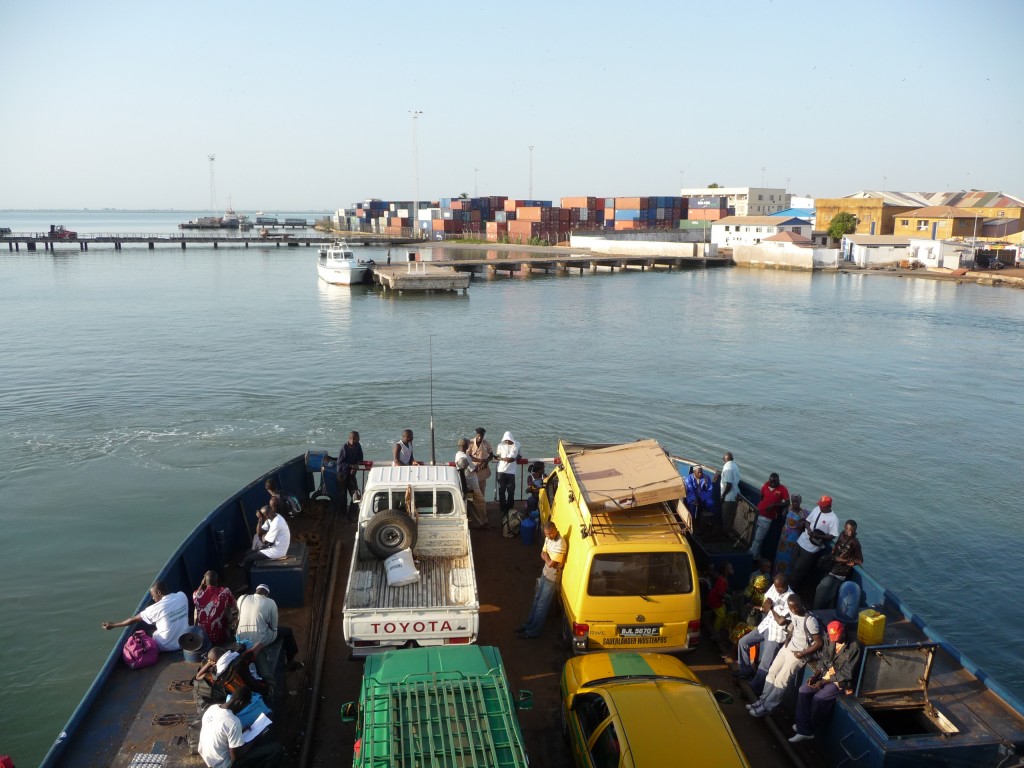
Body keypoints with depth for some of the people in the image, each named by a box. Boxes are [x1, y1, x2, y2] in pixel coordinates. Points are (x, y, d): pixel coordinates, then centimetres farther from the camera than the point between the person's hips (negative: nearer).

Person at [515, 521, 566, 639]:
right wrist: (548, 558, -15)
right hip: (545, 573, 8)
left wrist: (546, 556, -9)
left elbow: (551, 564, -27)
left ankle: (533, 631, 16)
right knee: (537, 599, 20)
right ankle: (529, 624, 35)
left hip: (552, 578, -8)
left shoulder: (560, 544, -31)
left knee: (542, 605, 3)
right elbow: (542, 555, 6)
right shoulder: (548, 538, -3)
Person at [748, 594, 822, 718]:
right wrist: (788, 637, 4)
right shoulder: (792, 612, -4)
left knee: (781, 680, -8)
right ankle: (762, 700, 18)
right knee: (771, 673, 6)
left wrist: (802, 653, -18)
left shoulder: (810, 621, -28)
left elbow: (819, 643, -21)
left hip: (800, 654, -8)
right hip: (788, 647, 8)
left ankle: (766, 707, 5)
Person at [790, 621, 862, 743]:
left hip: (842, 681, -6)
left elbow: (847, 674, -19)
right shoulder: (829, 641, -1)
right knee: (803, 690, -15)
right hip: (826, 675, 6)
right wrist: (816, 675, -8)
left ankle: (810, 727, 4)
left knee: (818, 698, -24)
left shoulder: (854, 647, -21)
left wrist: (824, 681, -19)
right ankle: (804, 731, -11)